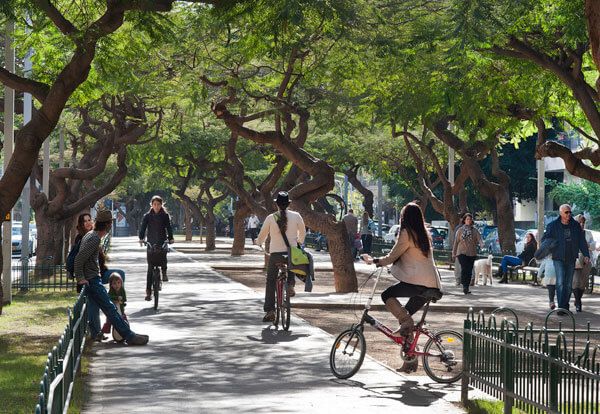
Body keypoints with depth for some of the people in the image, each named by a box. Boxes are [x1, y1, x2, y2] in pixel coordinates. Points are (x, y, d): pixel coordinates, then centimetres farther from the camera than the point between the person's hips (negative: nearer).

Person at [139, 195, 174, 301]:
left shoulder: (165, 215, 5)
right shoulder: (147, 216, 5)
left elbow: (169, 227, -2)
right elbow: (143, 227, -4)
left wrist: (170, 238, -17)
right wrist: (141, 238, -20)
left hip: (162, 242, 0)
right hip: (151, 243, 0)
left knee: (162, 256, -30)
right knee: (150, 268, -2)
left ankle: (164, 272, 2)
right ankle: (148, 290, 1)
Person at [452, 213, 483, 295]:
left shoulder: (475, 230, 8)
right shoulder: (460, 230, 7)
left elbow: (479, 238, -7)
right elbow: (456, 242, 10)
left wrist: (481, 244, -30)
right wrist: (454, 253, 9)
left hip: (472, 254, 2)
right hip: (462, 252, -2)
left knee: (469, 270, 4)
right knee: (464, 269, -18)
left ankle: (466, 288, 13)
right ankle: (464, 286, -18)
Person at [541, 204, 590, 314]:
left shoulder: (576, 225, 7)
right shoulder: (553, 225, -1)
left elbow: (582, 242, 11)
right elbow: (545, 239, 3)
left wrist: (586, 255, 3)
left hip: (571, 259, 4)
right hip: (558, 259, -3)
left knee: (568, 284, 8)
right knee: (560, 282, -14)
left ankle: (565, 307, 17)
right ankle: (561, 308, -15)